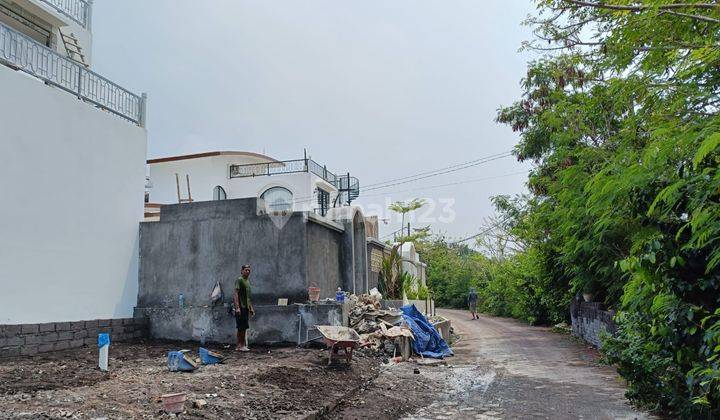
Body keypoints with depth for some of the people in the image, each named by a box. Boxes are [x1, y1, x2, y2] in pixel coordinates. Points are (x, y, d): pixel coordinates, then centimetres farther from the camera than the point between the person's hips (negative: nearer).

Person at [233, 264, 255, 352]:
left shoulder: (247, 281, 19)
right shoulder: (239, 280, -8)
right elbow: (236, 294, -16)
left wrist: (251, 308, 23)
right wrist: (237, 307, -24)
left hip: (246, 307, 9)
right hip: (241, 307, -9)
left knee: (244, 328, 9)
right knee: (241, 327, -7)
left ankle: (241, 345, 14)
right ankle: (240, 345, -3)